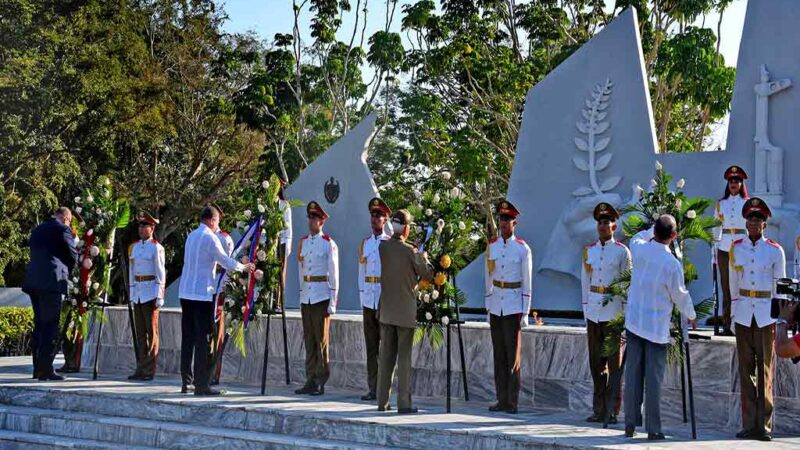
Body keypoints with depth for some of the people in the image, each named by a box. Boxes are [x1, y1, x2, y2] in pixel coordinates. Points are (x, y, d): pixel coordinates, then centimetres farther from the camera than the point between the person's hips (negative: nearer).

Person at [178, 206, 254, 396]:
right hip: (202, 294, -8)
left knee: (188, 338, 10)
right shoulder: (210, 238, -9)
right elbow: (225, 261, -10)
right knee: (203, 339, -5)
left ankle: (186, 382, 13)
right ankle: (202, 384, -5)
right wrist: (244, 267, 7)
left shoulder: (191, 236, 16)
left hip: (186, 293, 8)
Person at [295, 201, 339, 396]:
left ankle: (321, 382, 2)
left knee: (321, 339, -3)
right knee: (308, 340, 7)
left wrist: (332, 302, -8)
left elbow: (334, 274, -4)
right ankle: (310, 381, 11)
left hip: (322, 297, -5)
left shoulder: (329, 244, -3)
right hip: (306, 297, 5)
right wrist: (301, 295, 15)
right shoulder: (303, 242, 13)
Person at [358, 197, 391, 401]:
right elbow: (362, 271, 15)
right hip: (369, 299, 4)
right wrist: (362, 296, 10)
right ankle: (373, 388, 11)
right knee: (370, 345, 6)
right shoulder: (364, 243, 13)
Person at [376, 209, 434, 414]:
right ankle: (404, 403, 0)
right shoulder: (410, 251, -13)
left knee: (386, 356, 11)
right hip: (405, 311, -4)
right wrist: (424, 259, 15)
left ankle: (382, 401, 15)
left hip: (386, 310, 4)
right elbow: (428, 275, -4)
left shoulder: (382, 248, -1)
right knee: (404, 357, 0)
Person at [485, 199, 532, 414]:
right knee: (498, 354, 7)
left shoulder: (523, 249, -3)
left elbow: (527, 283, -2)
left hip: (514, 306, -4)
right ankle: (502, 399, 12)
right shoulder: (491, 247, 8)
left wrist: (525, 313, -5)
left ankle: (512, 401, 1)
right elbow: (488, 279, 13)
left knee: (513, 354, -3)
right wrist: (488, 308, 10)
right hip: (496, 306, 4)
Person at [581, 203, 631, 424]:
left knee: (614, 363, -1)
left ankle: (613, 411, 3)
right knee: (596, 363, 7)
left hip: (613, 312, -4)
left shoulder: (622, 251, -1)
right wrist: (586, 311, 11)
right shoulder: (589, 251, 10)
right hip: (593, 312, 4)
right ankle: (599, 409, 13)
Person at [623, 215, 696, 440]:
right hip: (657, 326, -4)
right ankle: (653, 429, 1)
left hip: (634, 321, 4)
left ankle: (630, 424, 11)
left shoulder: (639, 250, -3)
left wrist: (655, 229, 25)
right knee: (654, 377, -1)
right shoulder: (672, 263, -14)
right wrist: (692, 316, 15)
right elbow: (680, 295, -2)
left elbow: (636, 238, 24)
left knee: (633, 374, 7)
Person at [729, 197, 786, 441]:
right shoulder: (736, 248, 6)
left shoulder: (775, 251, -1)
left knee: (765, 371, -1)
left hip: (766, 315, -2)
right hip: (743, 314, 2)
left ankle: (764, 425, 2)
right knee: (746, 370, 4)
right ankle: (749, 425, 7)